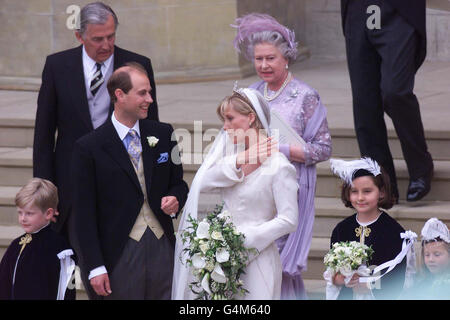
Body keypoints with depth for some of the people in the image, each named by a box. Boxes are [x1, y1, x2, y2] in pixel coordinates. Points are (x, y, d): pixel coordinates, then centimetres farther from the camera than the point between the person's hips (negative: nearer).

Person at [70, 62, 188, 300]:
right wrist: (95, 268, -10)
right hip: (119, 255, -4)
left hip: (162, 247, 4)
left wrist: (175, 199, -5)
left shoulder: (163, 135, 8)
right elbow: (84, 214, -5)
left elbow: (178, 182, 20)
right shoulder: (89, 148, -5)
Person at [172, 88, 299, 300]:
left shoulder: (278, 166, -10)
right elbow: (202, 183, -5)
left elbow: (288, 220, -12)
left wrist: (244, 239, -15)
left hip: (257, 259, -6)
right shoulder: (230, 153, 10)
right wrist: (239, 161, -13)